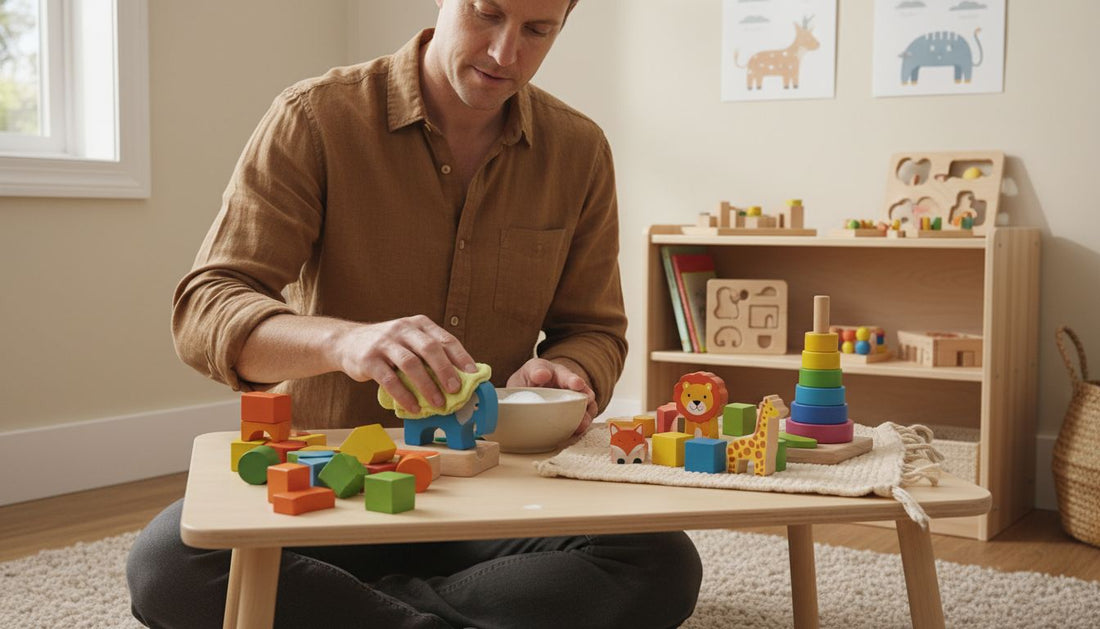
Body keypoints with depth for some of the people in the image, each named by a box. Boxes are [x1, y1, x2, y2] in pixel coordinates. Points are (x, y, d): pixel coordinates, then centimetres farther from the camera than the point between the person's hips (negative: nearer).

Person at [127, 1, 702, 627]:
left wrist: (563, 379, -15)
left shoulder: (580, 150, 3)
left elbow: (595, 331, 10)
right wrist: (344, 340, -35)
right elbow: (202, 314, -14)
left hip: (496, 491, 3)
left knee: (664, 568, -27)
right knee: (169, 563, -32)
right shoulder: (316, 117, -7)